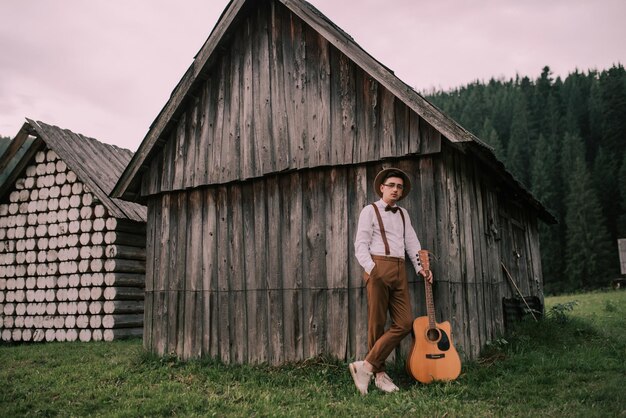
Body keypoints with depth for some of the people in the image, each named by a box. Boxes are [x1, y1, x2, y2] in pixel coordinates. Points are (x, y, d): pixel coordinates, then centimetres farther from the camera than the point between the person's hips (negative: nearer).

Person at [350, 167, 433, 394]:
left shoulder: (403, 214, 25)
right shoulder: (370, 210, 6)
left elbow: (412, 242, 20)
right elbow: (361, 244, -2)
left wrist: (420, 267, 6)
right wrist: (371, 268, -16)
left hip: (399, 270, 6)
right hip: (378, 267, -6)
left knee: (404, 323, -6)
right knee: (377, 323, -3)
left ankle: (367, 366, -3)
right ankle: (379, 374, 5)